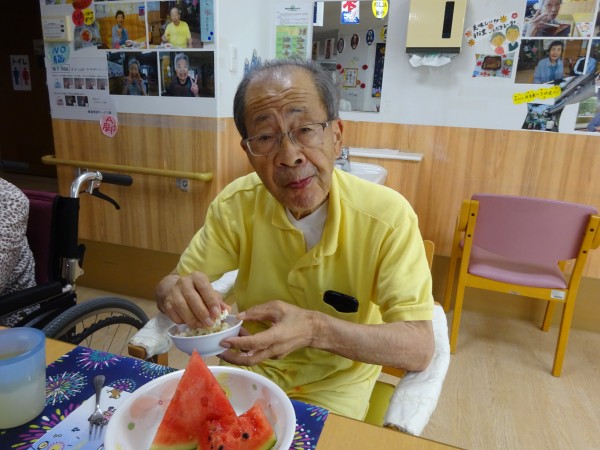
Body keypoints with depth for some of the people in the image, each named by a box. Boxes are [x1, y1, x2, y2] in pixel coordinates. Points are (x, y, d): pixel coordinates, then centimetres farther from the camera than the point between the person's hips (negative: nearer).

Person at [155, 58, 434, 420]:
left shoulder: (388, 217, -22)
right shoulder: (236, 204, -13)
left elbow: (419, 348, -23)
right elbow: (172, 283, -7)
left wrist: (316, 329, -39)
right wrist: (177, 292, -31)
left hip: (335, 387, 0)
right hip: (249, 367, 1)